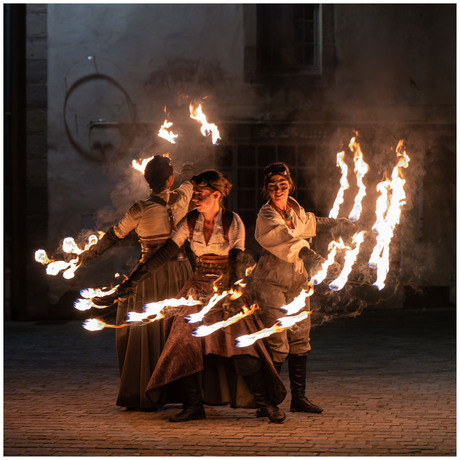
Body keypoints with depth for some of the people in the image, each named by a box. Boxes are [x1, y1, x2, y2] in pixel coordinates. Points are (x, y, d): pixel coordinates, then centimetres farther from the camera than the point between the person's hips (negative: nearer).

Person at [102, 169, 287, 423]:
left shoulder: (233, 222, -9)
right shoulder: (190, 222, 0)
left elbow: (236, 261, -18)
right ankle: (193, 405, 1)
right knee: (186, 343, -8)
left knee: (241, 345, -12)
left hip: (227, 290, -4)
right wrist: (133, 279, -9)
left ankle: (265, 403, -3)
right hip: (199, 292, 4)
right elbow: (164, 252, -3)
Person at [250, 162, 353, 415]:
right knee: (276, 344, -10)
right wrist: (317, 260, -39)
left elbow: (309, 222, 28)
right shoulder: (267, 216, -18)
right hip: (271, 282, -7)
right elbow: (289, 241, -30)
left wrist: (336, 222, 38)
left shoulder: (294, 209, 6)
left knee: (300, 339, 7)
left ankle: (298, 397, 16)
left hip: (297, 281, 7)